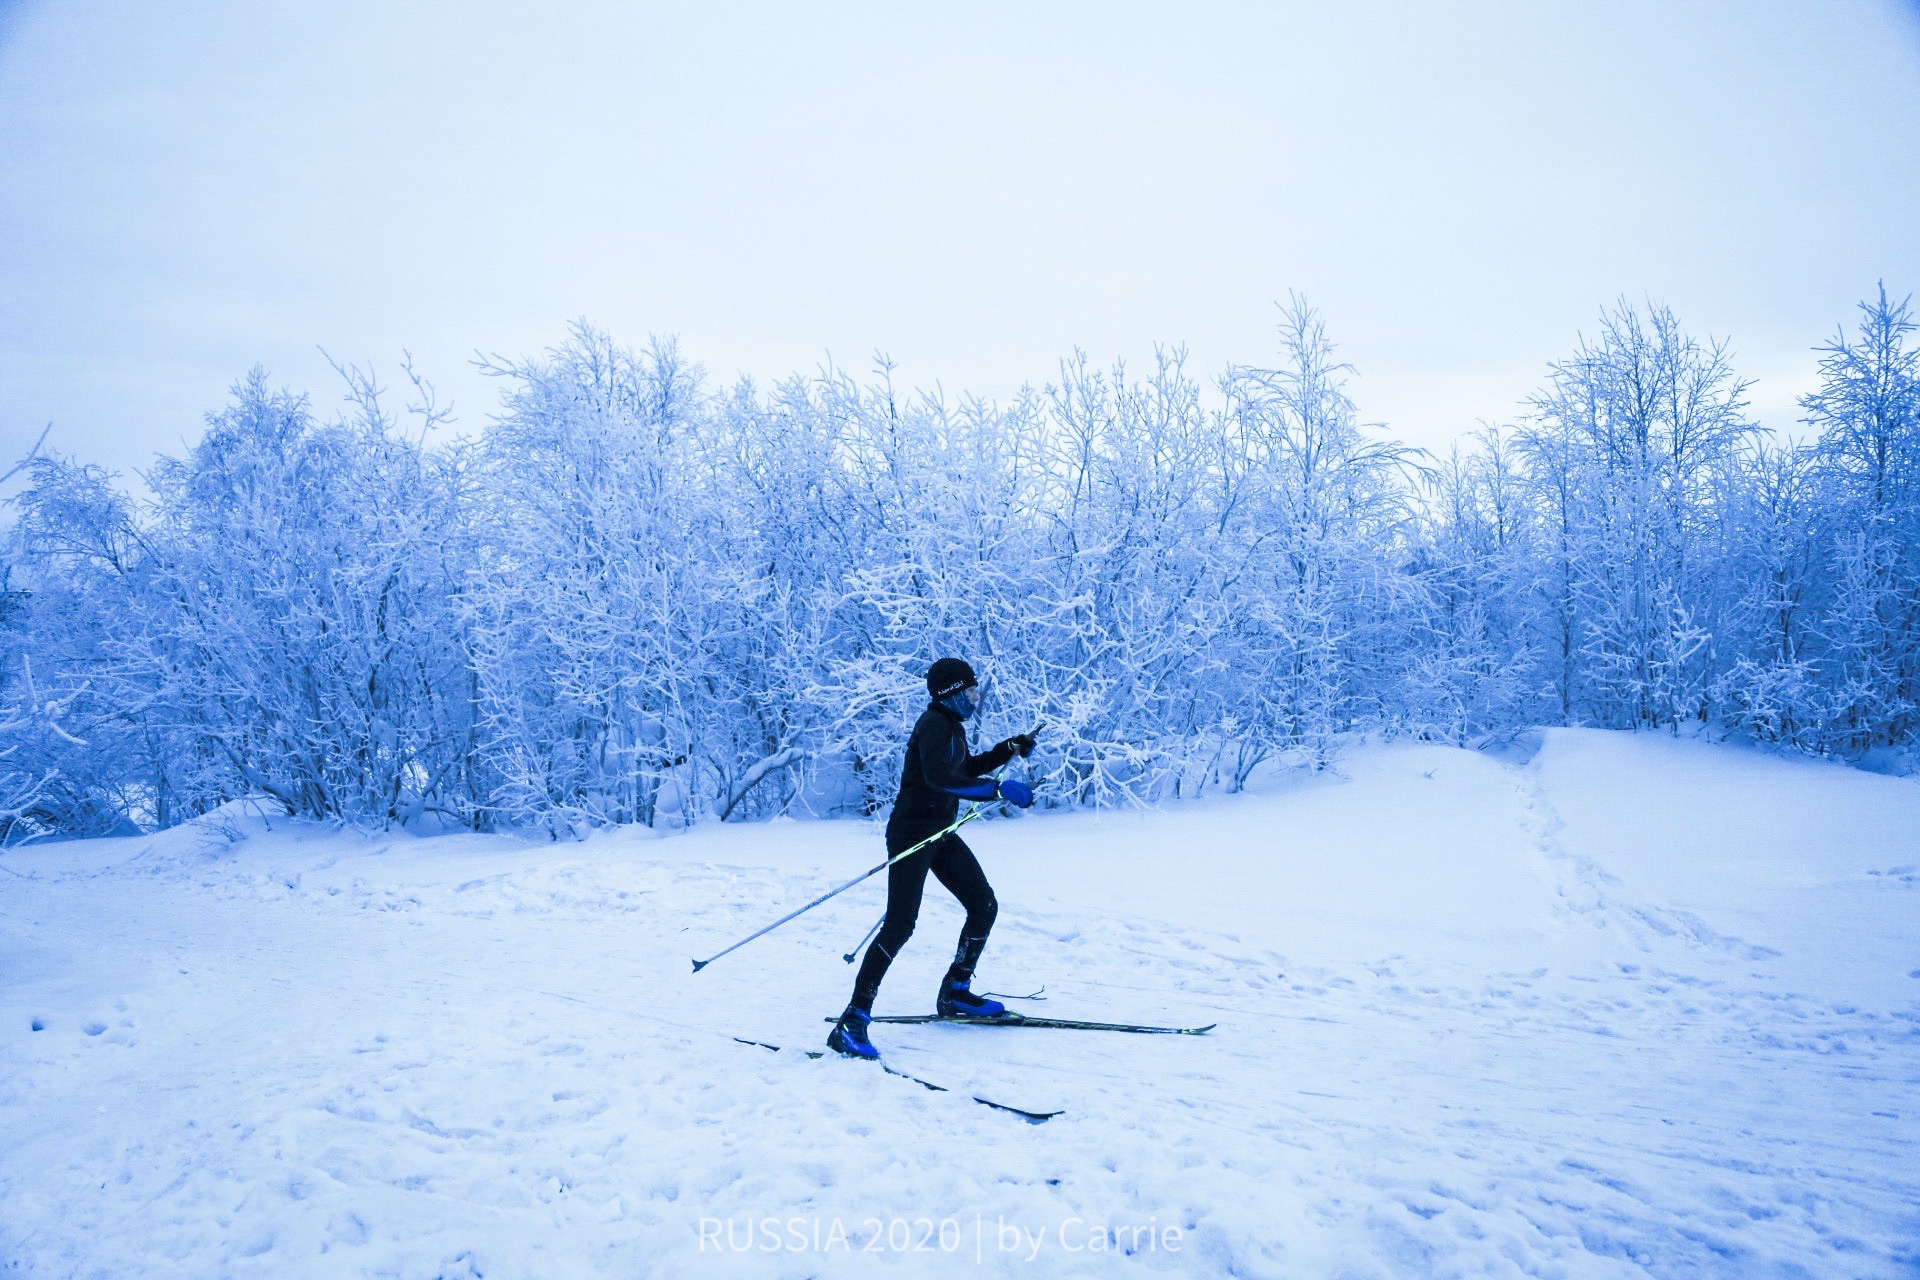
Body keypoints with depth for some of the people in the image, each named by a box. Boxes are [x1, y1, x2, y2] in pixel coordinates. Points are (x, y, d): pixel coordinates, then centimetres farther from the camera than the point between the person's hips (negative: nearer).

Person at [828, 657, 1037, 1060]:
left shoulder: (952, 725, 13)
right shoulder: (933, 724, -17)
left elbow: (964, 768, 30)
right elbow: (939, 777, -33)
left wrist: (1010, 749, 21)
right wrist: (998, 789, -35)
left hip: (941, 835, 10)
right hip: (911, 834, -10)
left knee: (984, 906, 9)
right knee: (899, 927, -16)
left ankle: (954, 994, 23)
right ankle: (853, 1020, -12)